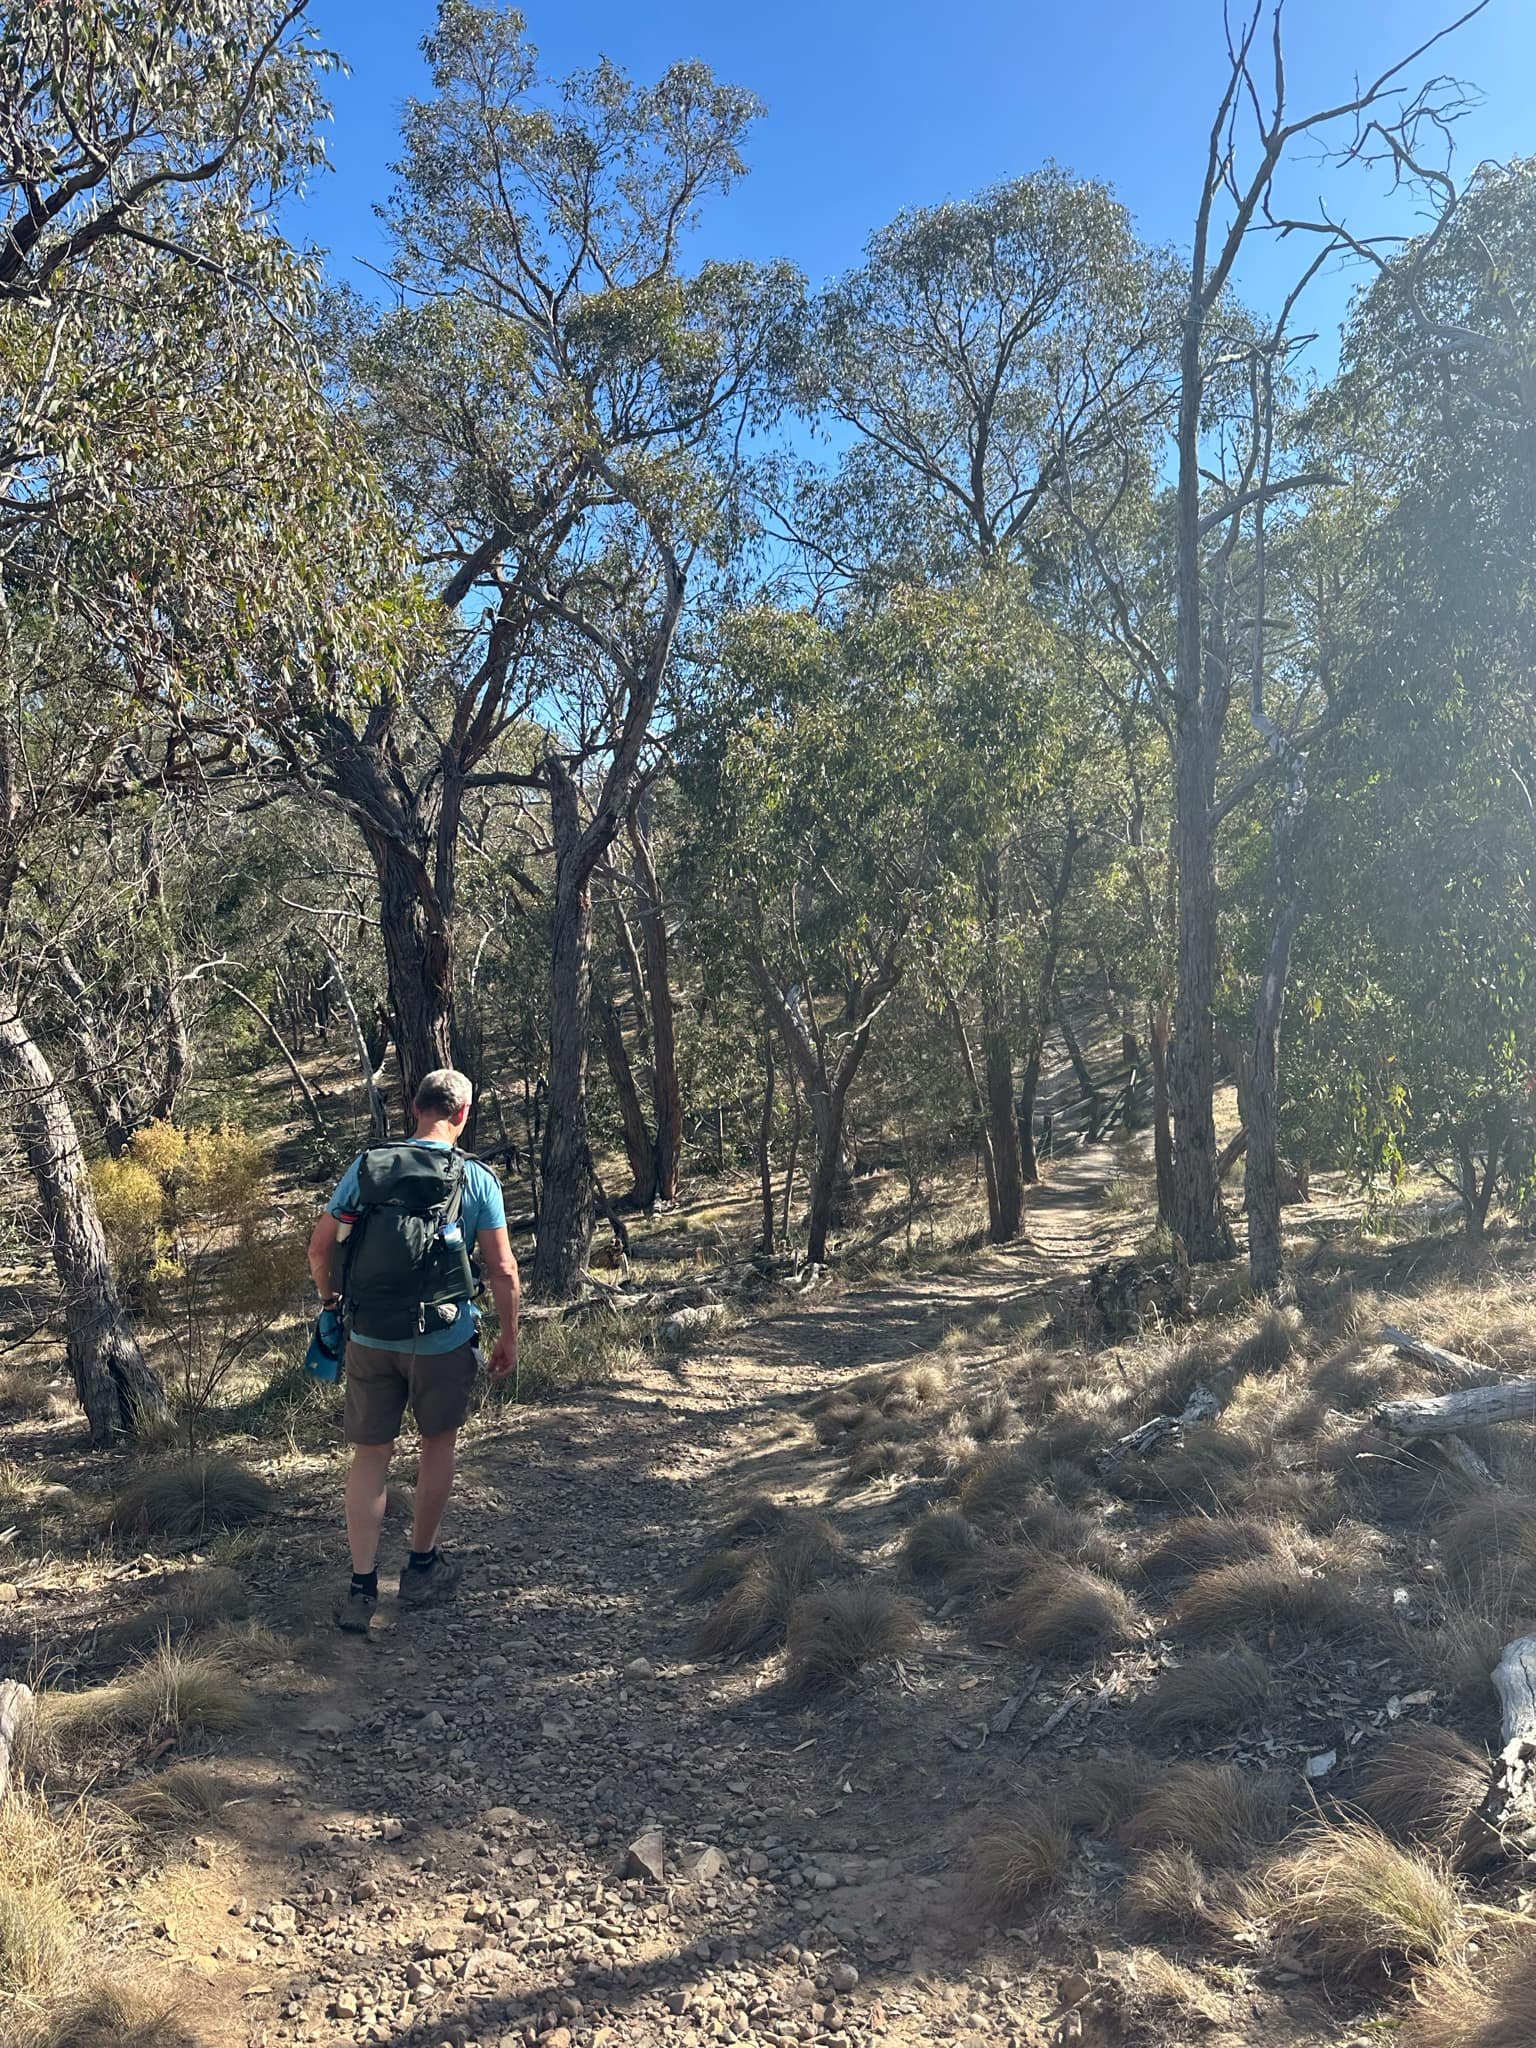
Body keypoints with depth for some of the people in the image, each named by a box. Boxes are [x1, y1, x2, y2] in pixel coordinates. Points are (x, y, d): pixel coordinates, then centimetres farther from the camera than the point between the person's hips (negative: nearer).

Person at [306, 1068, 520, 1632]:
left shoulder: (366, 1166, -1)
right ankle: (421, 1569, 29)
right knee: (439, 1443, 19)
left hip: (369, 1337, 2)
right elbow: (502, 1271, -9)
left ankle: (362, 1588, 12)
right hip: (442, 1340, -1)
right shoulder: (476, 1179, -7)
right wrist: (509, 1337, 5)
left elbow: (319, 1248, 1)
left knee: (370, 1454, 12)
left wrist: (329, 1296, 20)